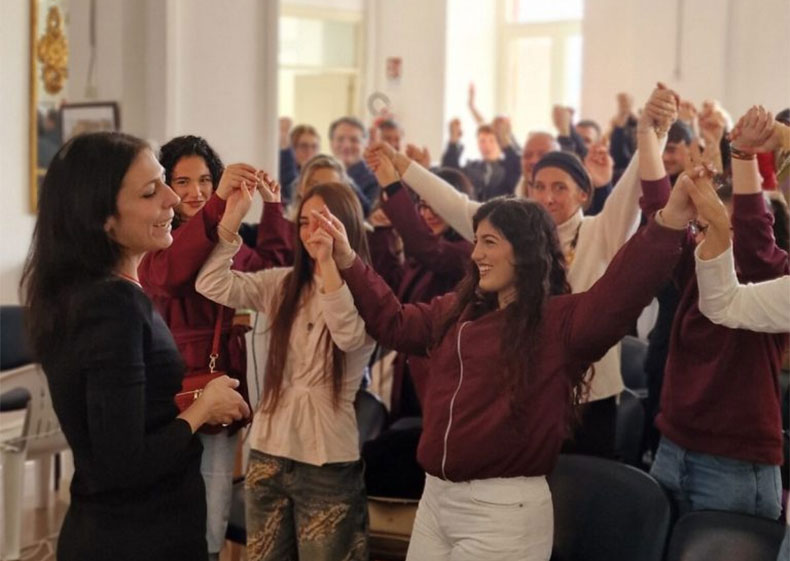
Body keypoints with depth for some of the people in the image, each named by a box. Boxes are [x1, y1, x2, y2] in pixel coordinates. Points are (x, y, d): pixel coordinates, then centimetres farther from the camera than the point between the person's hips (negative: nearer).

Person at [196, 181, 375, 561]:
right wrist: (232, 217, -14)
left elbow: (350, 336, -26)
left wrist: (328, 260, -32)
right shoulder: (281, 284, 5)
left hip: (327, 461, -4)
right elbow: (212, 285, -6)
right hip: (268, 451, 4)